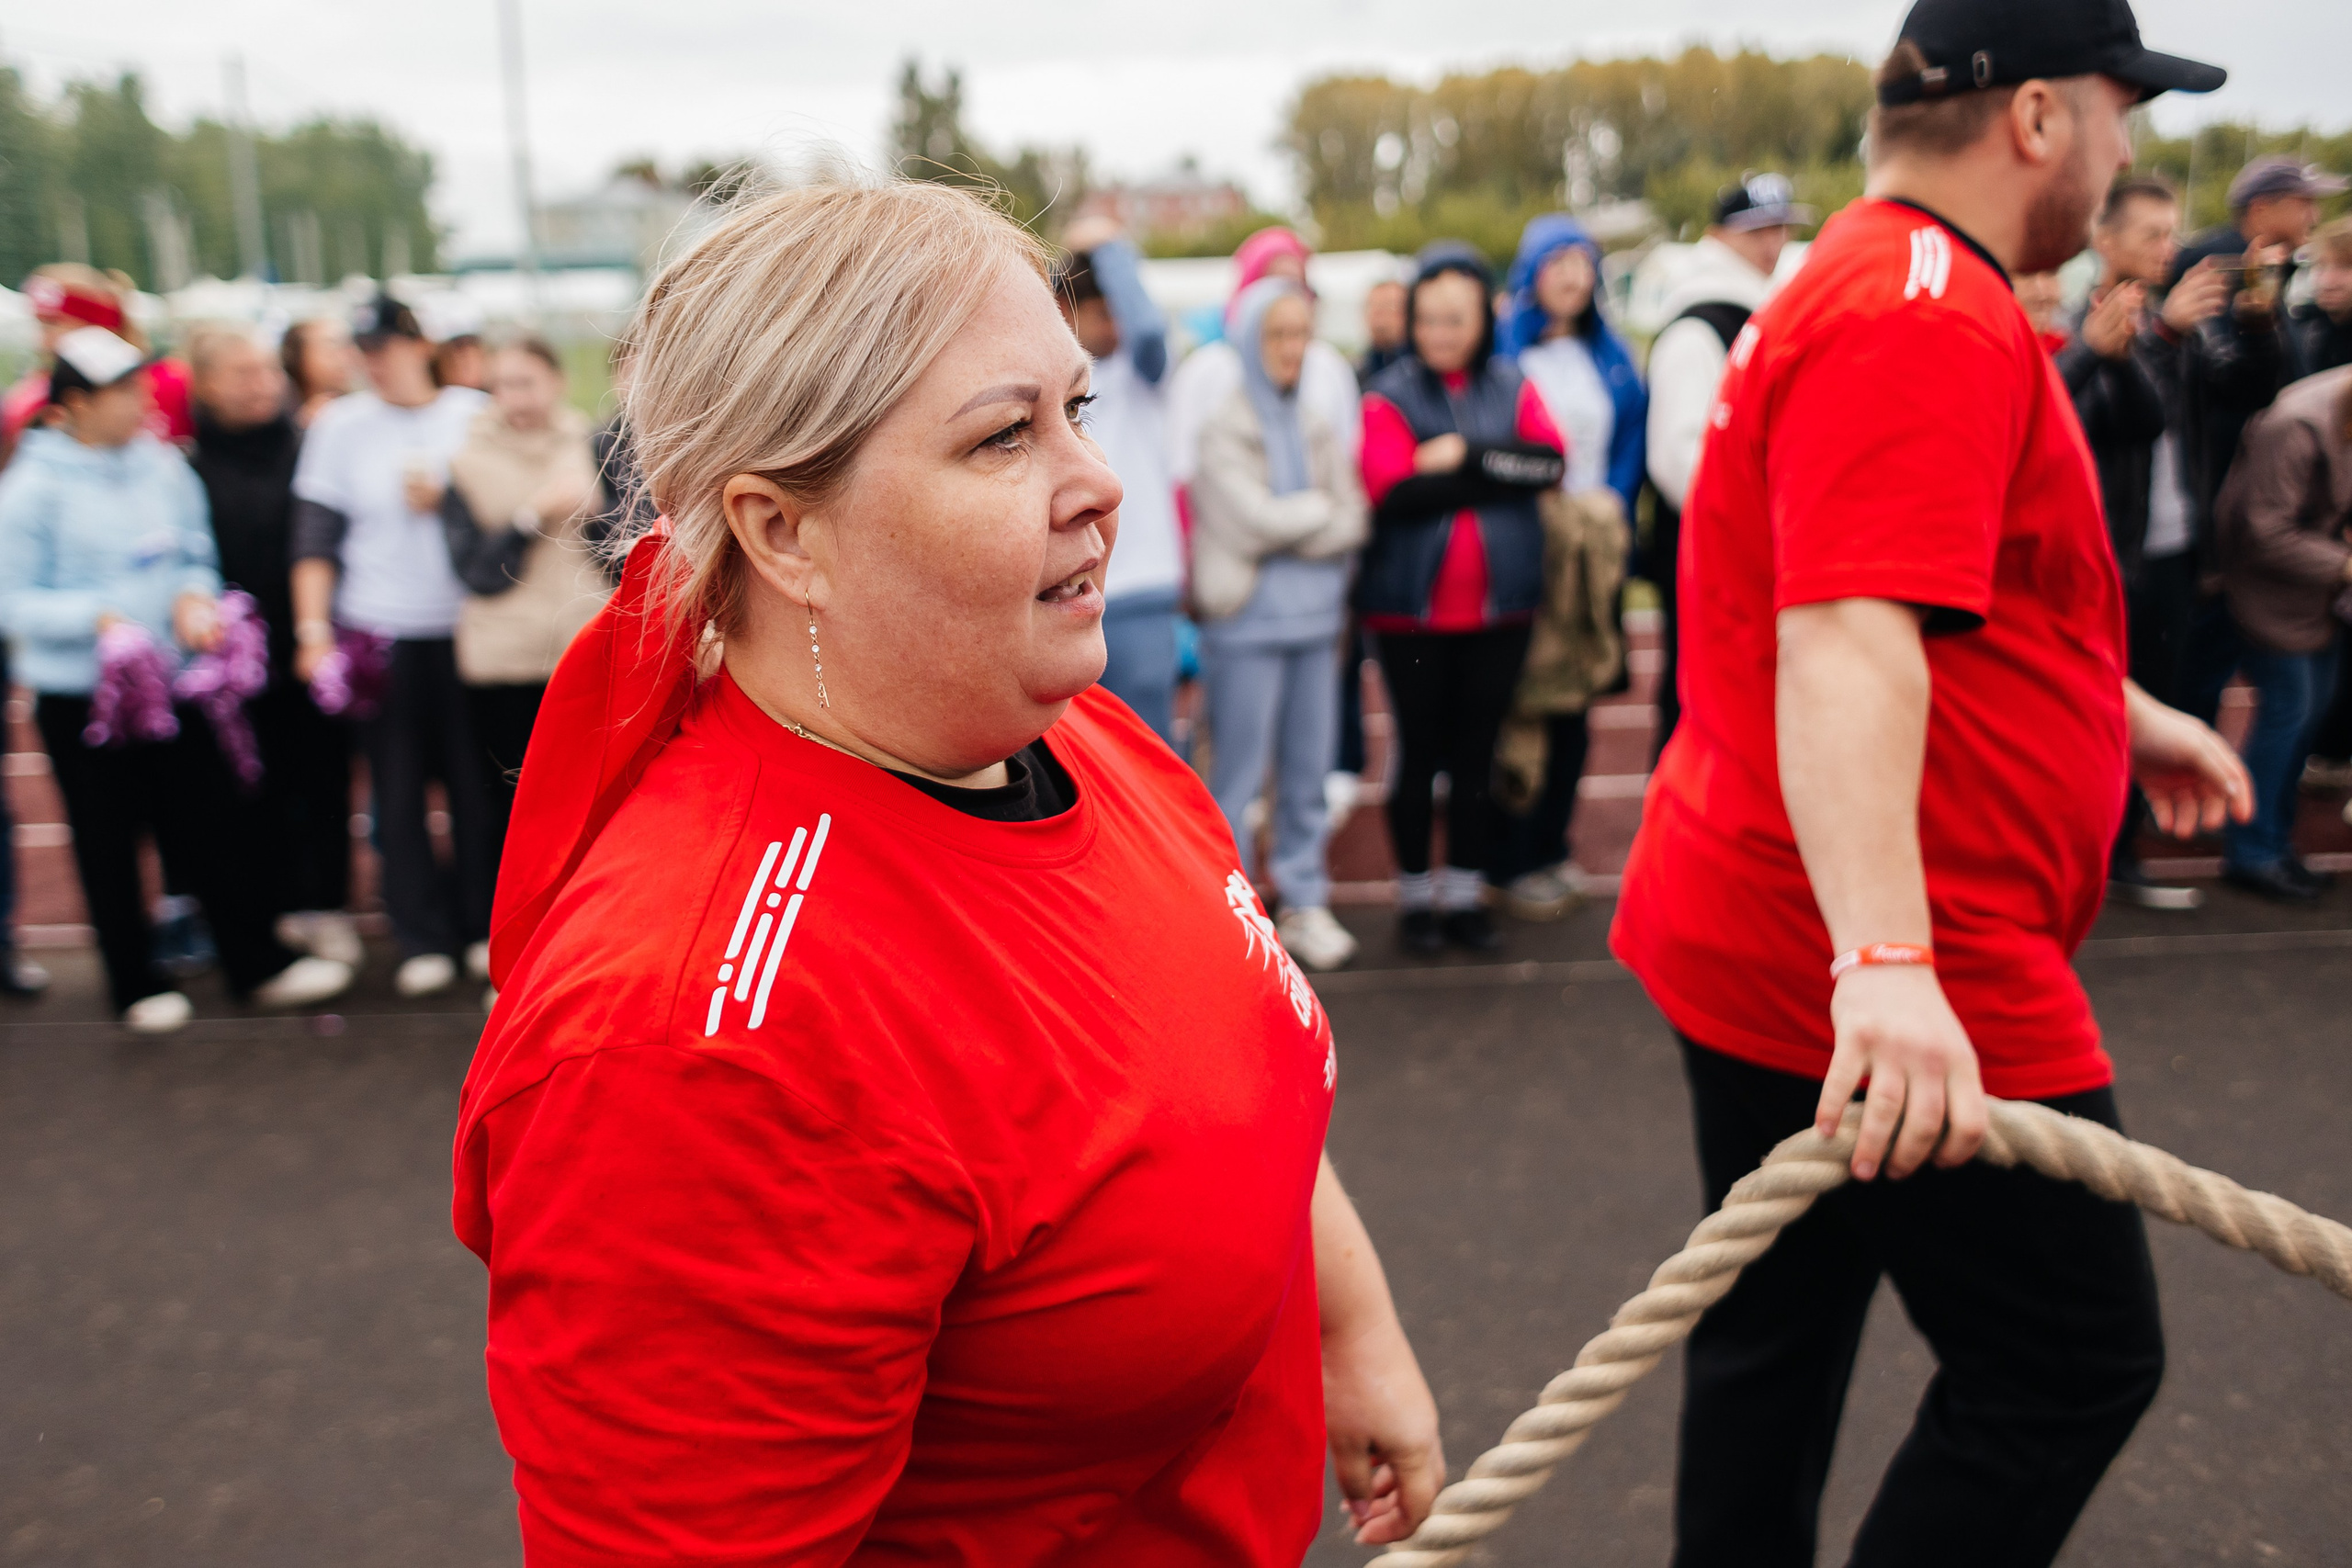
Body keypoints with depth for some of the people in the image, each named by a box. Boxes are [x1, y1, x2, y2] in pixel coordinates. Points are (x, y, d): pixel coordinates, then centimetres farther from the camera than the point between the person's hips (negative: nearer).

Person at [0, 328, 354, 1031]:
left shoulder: (161, 463, 4)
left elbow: (197, 556, 14)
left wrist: (193, 596, -7)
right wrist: (97, 616, -23)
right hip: (80, 695, -4)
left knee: (208, 825, 8)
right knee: (109, 844, 9)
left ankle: (260, 966, 17)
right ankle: (137, 986, 23)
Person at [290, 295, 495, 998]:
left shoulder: (474, 414, 4)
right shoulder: (340, 426, 3)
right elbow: (316, 538, 2)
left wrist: (443, 502, -8)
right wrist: (313, 629, -6)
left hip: (464, 627, 0)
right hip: (380, 633, 0)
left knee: (475, 784, 5)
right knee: (399, 793, 3)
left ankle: (483, 925, 20)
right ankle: (423, 938, 14)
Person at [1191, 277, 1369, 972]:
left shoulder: (1318, 429, 12)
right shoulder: (1220, 430, -2)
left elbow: (1353, 523, 4)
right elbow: (1257, 518, -14)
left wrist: (1291, 531, -11)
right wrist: (1323, 509, -1)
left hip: (1316, 619, 5)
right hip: (1247, 624, -5)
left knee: (1309, 769, 8)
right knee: (1239, 773, 0)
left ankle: (1305, 902, 20)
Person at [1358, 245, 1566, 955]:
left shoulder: (1513, 387, 6)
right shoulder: (1389, 395, -4)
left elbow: (1552, 462, -8)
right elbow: (1393, 494, -17)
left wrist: (1467, 456, -16)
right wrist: (1495, 476, -12)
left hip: (1499, 605, 3)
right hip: (1410, 608, -2)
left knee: (1477, 754, 9)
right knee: (1418, 754, 7)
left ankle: (1466, 893, 21)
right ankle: (1416, 895, 21)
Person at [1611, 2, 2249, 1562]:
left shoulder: (1873, 290, 19)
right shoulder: (1926, 319, -17)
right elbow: (1845, 645, -31)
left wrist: (2127, 715, 37)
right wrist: (1886, 962, -39)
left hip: (1761, 944, 11)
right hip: (1907, 1010, -11)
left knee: (1779, 1340, 19)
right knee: (2077, 1363, 4)